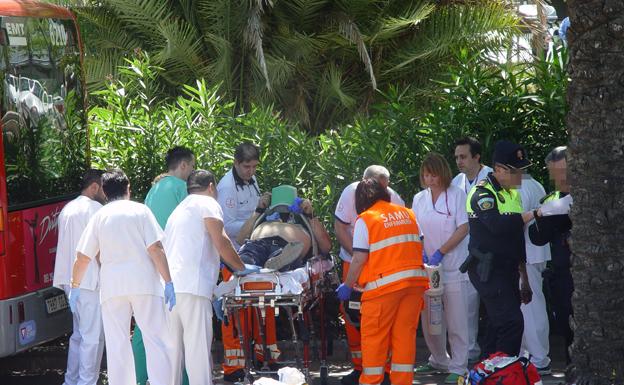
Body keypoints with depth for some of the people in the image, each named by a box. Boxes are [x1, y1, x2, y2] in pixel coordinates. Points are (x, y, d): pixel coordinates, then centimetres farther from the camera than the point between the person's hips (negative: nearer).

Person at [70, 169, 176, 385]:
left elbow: (83, 257, 8)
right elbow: (155, 249, -6)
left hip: (112, 286, 2)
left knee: (117, 345, 4)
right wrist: (168, 282, -5)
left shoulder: (99, 217, 9)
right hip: (144, 283, -2)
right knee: (156, 342, 0)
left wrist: (75, 286, 21)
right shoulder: (140, 211, 3)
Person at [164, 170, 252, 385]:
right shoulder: (207, 203, 6)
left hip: (169, 286, 8)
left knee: (173, 348, 7)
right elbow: (221, 243, -6)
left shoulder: (179, 210, 31)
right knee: (198, 346, -10)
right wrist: (241, 268, 8)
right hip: (192, 286, -8)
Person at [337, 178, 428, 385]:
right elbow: (419, 246, 13)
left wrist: (347, 286, 4)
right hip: (415, 280, 5)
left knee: (374, 337, 5)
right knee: (405, 333, 9)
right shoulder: (408, 213, 14)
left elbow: (359, 259, -7)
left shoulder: (365, 220, -2)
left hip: (384, 284, -5)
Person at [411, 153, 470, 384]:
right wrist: (421, 252, -6)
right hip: (428, 268, 5)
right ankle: (438, 360, 27)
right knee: (429, 320, 9)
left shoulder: (457, 195, -4)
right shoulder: (419, 199, 10)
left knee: (456, 320, -4)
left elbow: (463, 229, -8)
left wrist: (440, 252, -14)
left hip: (453, 267, -5)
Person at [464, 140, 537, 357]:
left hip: (507, 270, 9)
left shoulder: (512, 193, 18)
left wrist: (524, 277, 25)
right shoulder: (482, 193, -11)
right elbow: (497, 225, -29)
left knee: (499, 326, 11)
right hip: (488, 271, -9)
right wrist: (531, 215, -22)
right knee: (512, 322, -18)